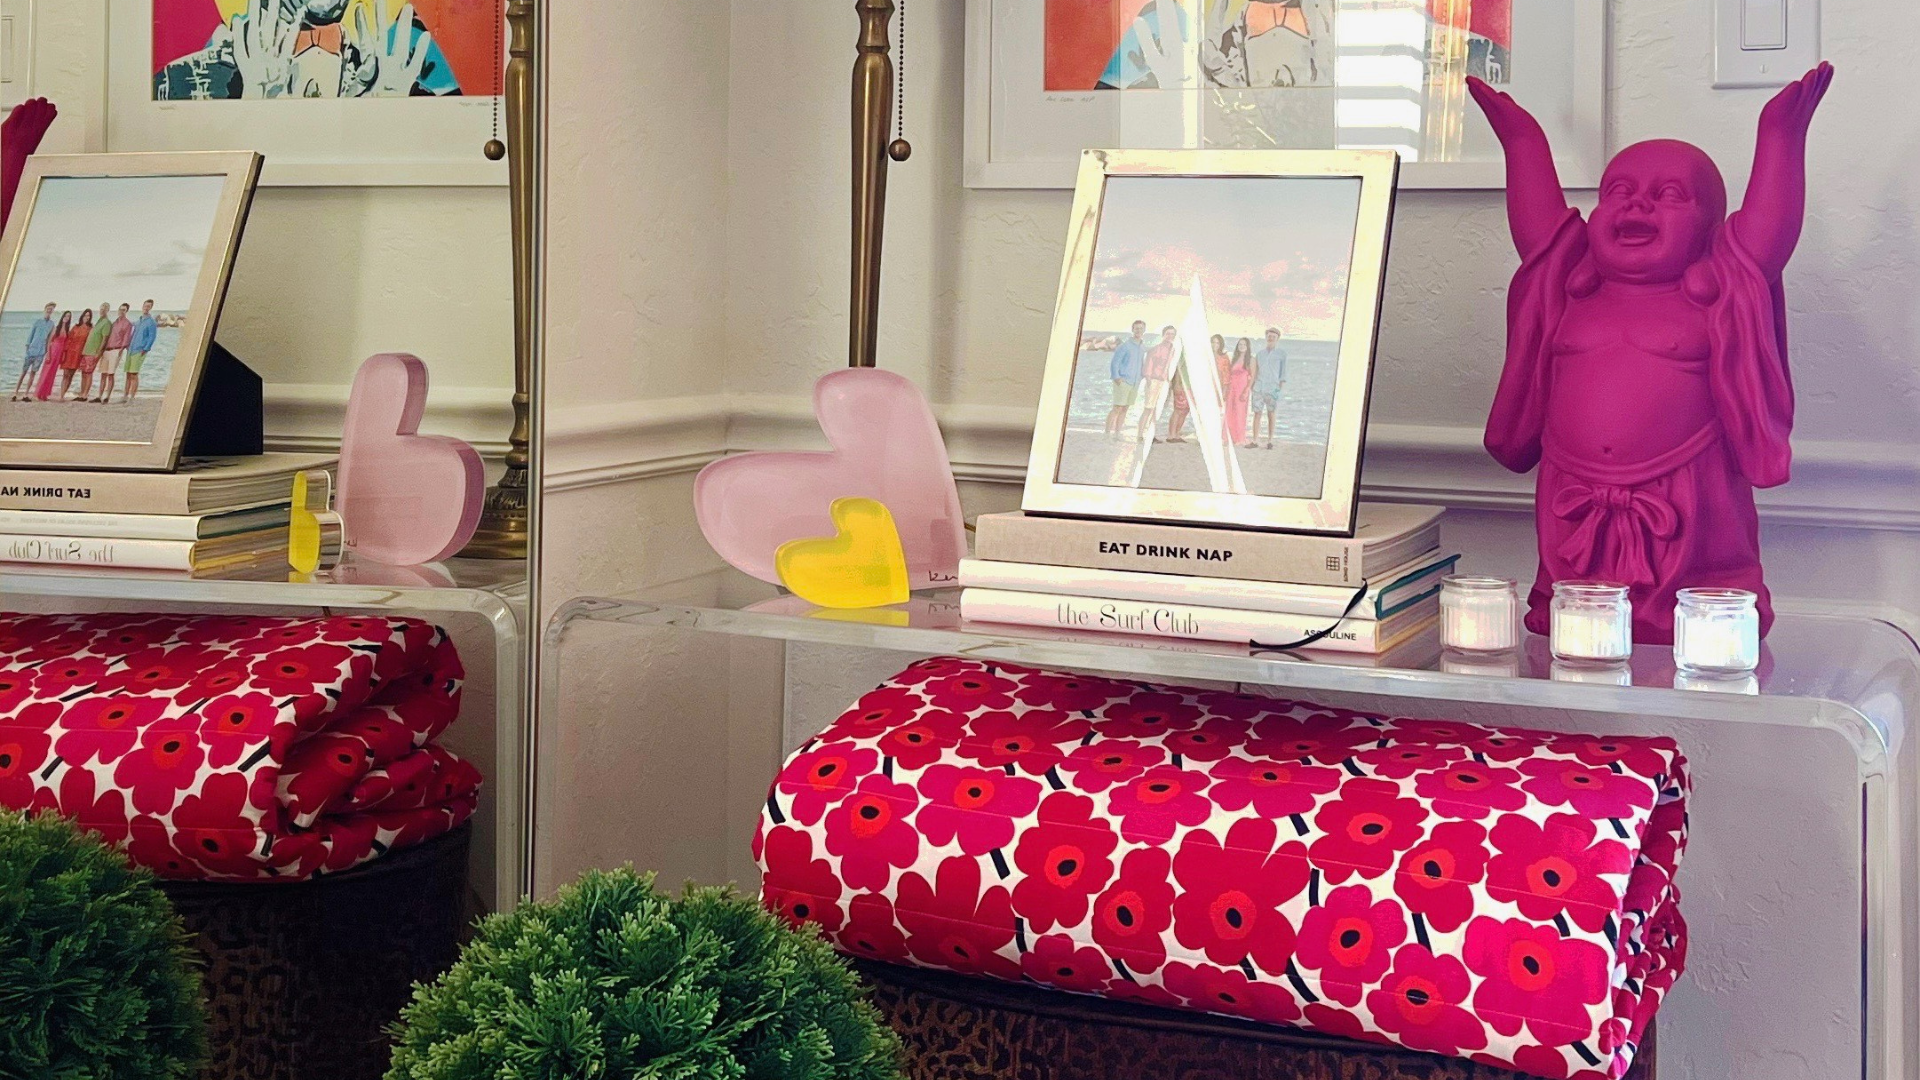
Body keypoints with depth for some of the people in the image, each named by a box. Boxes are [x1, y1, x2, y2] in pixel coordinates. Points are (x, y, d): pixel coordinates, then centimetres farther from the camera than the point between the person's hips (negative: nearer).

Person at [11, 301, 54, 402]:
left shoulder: (52, 324, 7)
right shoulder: (37, 321, 0)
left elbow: (49, 338, 11)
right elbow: (30, 334, 2)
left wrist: (48, 351, 6)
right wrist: (27, 347, -4)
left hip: (41, 352, 2)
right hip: (31, 350, -2)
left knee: (33, 373, 3)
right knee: (23, 372, -1)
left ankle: (25, 394, 6)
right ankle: (15, 393, 2)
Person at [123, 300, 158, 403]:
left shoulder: (151, 322, -2)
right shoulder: (138, 321, 19)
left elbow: (152, 337, -9)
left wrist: (145, 349, -15)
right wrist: (128, 345, 16)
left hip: (139, 352, -7)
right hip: (131, 351, 7)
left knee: (134, 375, -10)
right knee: (128, 375, 8)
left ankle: (131, 397, -8)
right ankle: (126, 396, 13)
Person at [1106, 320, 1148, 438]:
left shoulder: (1143, 347, 10)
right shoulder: (1125, 345, -10)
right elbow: (1114, 362, -10)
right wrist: (1116, 377, -21)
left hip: (1135, 383, 6)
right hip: (1123, 381, -6)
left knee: (1125, 409, 8)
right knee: (1117, 408, -9)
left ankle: (1117, 433, 13)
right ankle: (1108, 433, -5)